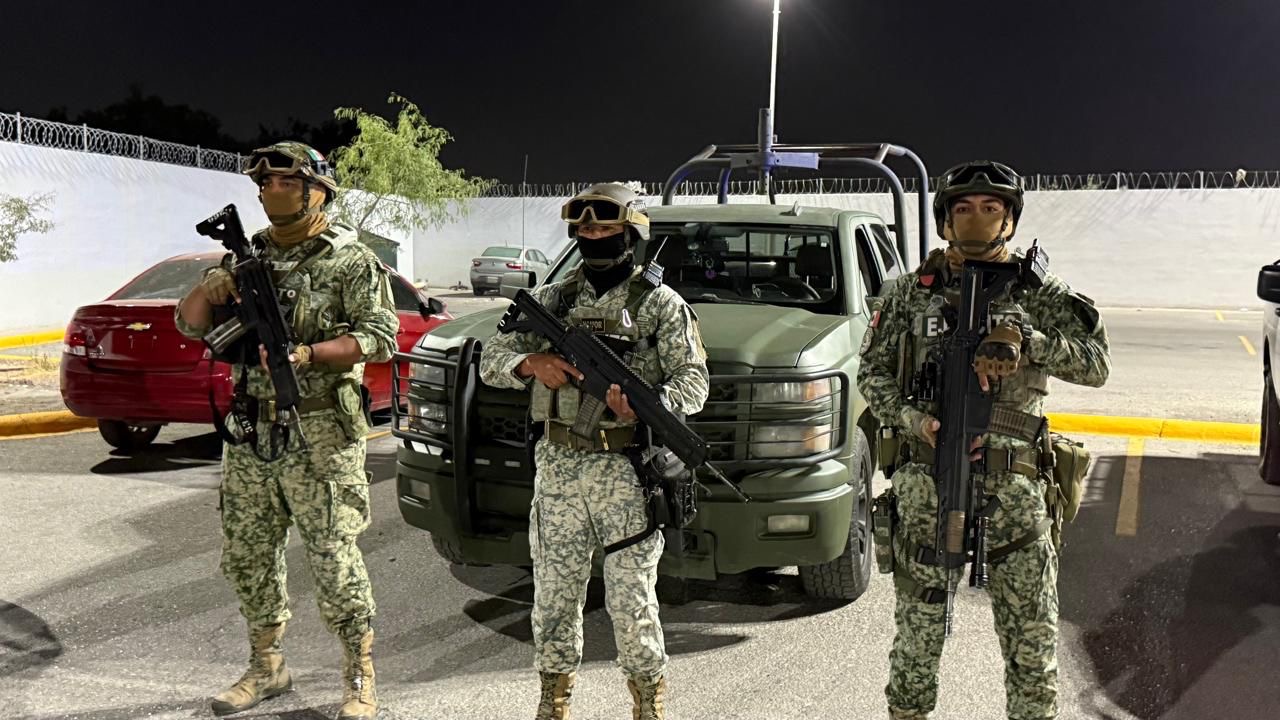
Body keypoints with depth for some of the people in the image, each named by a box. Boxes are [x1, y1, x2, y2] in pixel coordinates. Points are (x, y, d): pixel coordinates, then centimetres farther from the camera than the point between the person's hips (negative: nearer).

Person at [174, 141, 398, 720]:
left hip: (319, 437, -6)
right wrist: (209, 290, -8)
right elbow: (190, 324, 14)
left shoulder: (350, 260, -3)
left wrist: (308, 354, -25)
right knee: (246, 557, 13)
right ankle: (266, 668, 30)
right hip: (248, 433, 6)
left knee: (334, 558, -4)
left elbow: (380, 337, -13)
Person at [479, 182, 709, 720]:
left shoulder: (660, 304, 2)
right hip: (557, 469, 4)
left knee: (631, 603, 0)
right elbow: (491, 360, 11)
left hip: (628, 473, -3)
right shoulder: (551, 300, 13)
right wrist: (531, 363, -11)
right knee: (554, 595, 11)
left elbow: (693, 381, -5)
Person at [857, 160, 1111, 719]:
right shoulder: (911, 292, 8)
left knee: (1033, 642, 5)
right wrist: (916, 420, -10)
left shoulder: (1038, 294, 7)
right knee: (917, 633, 10)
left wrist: (1023, 339, -20)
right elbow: (872, 373, 7)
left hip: (1013, 491, 0)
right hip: (925, 489, 0)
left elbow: (1096, 364, -5)